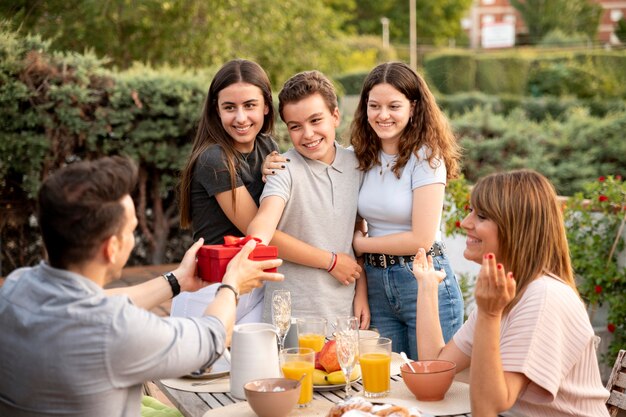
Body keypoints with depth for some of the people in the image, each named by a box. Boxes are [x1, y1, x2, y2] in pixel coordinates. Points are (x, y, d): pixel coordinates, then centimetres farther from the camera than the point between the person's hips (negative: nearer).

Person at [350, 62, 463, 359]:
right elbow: (355, 227, 8)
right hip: (376, 284, 5)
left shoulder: (426, 157, -11)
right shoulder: (362, 156, 5)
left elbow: (422, 239, -16)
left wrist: (362, 244, -5)